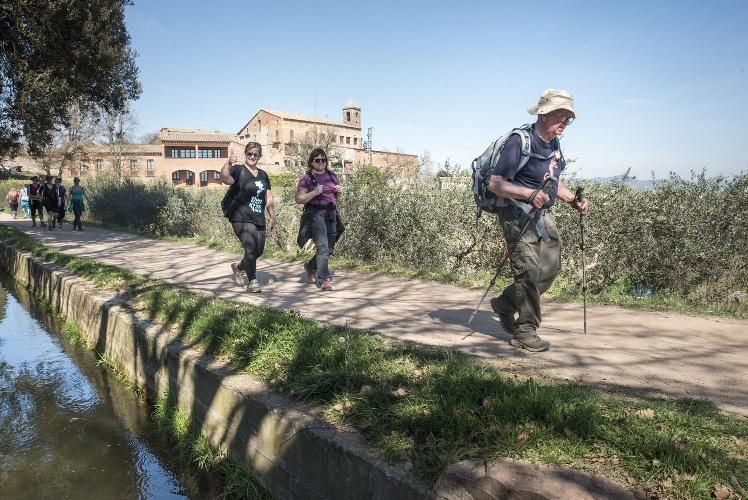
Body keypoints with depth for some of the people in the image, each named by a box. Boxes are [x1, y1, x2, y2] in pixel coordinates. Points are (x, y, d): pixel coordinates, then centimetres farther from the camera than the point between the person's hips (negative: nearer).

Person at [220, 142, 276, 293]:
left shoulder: (263, 175, 17)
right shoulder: (238, 170, -1)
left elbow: (268, 198, 20)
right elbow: (225, 179, -23)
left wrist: (272, 217, 17)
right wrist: (228, 164, -39)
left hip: (259, 219, 7)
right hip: (241, 218, -6)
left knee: (259, 250, 10)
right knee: (251, 248, -16)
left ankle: (239, 267, 38)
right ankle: (252, 281, -4)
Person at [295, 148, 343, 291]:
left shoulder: (332, 176, 15)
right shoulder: (307, 178, -2)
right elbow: (299, 199, -7)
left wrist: (339, 191, 4)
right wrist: (314, 193, -19)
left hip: (331, 215, 6)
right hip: (316, 215, -6)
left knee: (329, 248, 12)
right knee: (322, 247, -15)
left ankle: (310, 267, 36)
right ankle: (323, 279, -13)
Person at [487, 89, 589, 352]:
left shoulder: (554, 144, 13)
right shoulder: (520, 142, -15)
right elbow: (495, 183, -21)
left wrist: (573, 200, 10)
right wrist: (529, 194, -32)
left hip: (543, 214, 9)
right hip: (518, 214, -9)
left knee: (550, 267, 9)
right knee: (529, 271, -10)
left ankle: (505, 303, 27)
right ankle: (525, 332, 3)